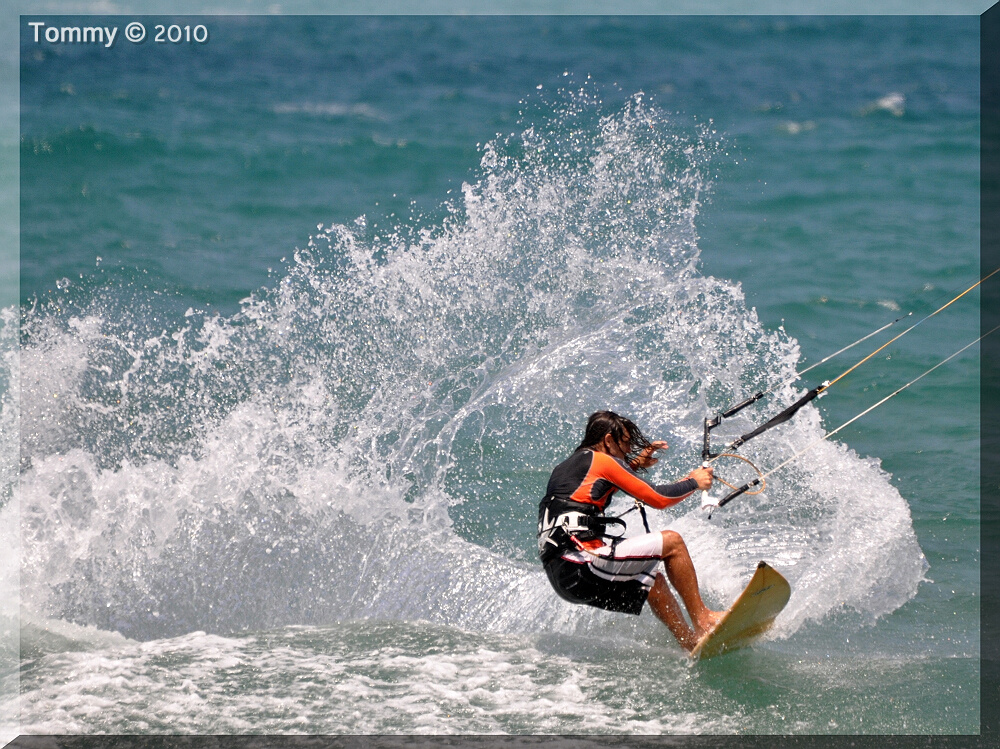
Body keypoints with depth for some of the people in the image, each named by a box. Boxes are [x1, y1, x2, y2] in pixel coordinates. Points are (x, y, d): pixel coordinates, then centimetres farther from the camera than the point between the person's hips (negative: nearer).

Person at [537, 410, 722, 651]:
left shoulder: (565, 467, 23)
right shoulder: (601, 460, -2)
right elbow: (658, 498, -1)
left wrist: (636, 464, 37)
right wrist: (694, 482, 14)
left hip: (561, 577, 9)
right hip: (581, 564, -9)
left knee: (652, 581, 24)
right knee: (672, 542, -3)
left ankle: (691, 642, 20)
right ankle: (702, 618, -1)